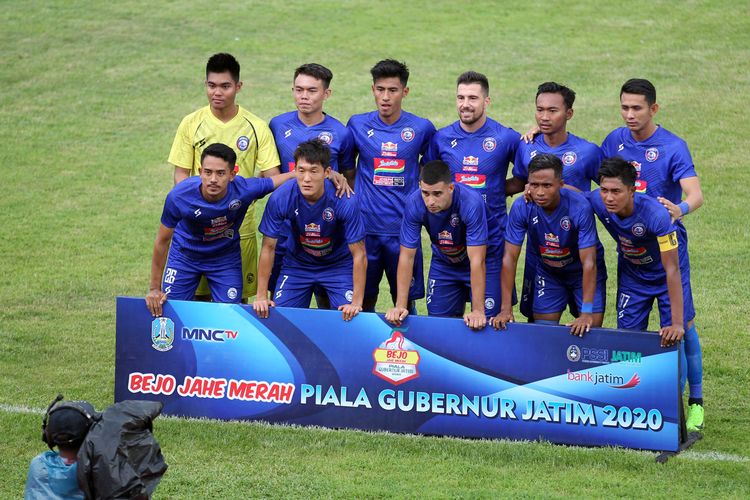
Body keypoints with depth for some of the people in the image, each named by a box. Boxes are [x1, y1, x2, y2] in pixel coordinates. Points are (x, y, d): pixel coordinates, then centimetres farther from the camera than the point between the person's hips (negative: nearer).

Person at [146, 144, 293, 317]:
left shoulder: (243, 189, -32)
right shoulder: (178, 197, -31)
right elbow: (163, 240, -16)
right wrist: (154, 289, -9)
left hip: (226, 257, 1)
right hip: (184, 255, -1)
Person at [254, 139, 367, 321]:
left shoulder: (345, 202, -30)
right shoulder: (280, 199, -25)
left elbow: (359, 255, -22)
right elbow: (268, 248, -13)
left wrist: (357, 302, -26)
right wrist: (262, 296, -12)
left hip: (338, 264, -2)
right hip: (297, 263, 2)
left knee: (350, 317, -17)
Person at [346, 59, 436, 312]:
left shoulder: (422, 128, 0)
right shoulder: (358, 125, 3)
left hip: (404, 228, -1)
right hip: (365, 226, 1)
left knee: (405, 300, 3)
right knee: (364, 300, 6)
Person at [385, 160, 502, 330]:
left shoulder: (471, 202, -36)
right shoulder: (414, 204, -26)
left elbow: (477, 261, -35)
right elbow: (407, 256, -19)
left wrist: (478, 311, -36)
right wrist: (400, 307, -22)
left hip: (485, 257, -3)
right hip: (444, 261, 3)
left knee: (485, 322, -11)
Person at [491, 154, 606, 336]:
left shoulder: (580, 207, -30)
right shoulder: (521, 207, -23)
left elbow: (588, 263, -30)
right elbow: (509, 259, -18)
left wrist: (587, 312, -36)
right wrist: (506, 309, -22)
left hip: (584, 273, -2)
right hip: (548, 272, 2)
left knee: (589, 331, -10)